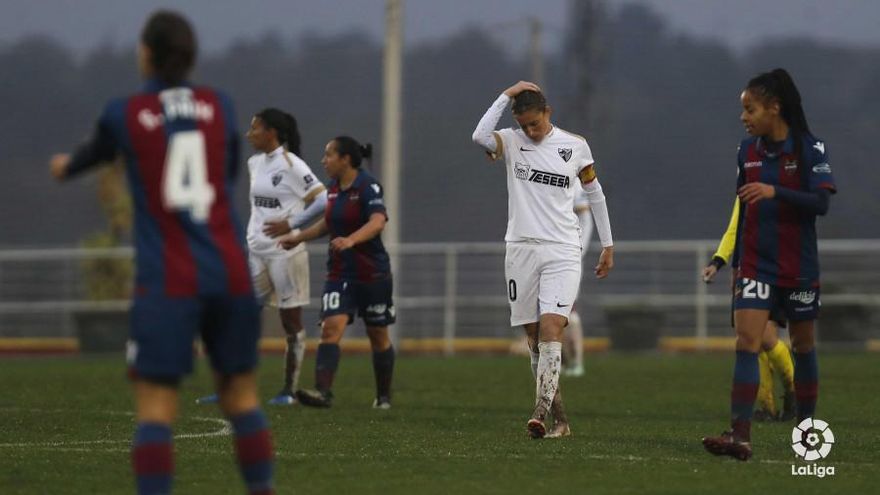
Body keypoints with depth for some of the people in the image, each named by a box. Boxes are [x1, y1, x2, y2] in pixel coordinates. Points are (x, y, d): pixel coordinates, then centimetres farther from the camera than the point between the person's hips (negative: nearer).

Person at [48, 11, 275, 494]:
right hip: (230, 273, 3)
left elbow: (96, 151, 24)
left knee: (154, 406, -6)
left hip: (168, 281, -3)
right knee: (241, 394, 14)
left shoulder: (123, 114, 0)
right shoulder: (220, 105, 7)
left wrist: (67, 167, 49)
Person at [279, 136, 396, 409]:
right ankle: (323, 391, -25)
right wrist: (298, 237, 28)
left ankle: (384, 396, 24)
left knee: (378, 336, 8)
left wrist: (350, 240, -47)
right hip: (339, 272, 6)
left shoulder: (368, 186, -15)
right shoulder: (333, 188, 7)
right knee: (331, 328, -14)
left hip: (372, 273, -6)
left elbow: (378, 221, -32)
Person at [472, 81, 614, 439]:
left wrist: (608, 245, 18)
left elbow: (594, 193, 17)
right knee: (535, 339, 3)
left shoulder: (575, 146, 5)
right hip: (521, 248, 2)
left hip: (562, 252, -1)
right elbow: (480, 137, -21)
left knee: (551, 331, -17)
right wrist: (507, 96, -16)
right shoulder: (512, 142, 2)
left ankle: (541, 413, -25)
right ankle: (559, 420, 10)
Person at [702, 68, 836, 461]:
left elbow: (821, 203, -18)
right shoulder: (748, 150, 6)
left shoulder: (810, 148, -8)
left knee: (803, 346, 10)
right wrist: (736, 261, 16)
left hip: (798, 267, -3)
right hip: (756, 264, 3)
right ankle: (740, 435, -22)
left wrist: (775, 192, -31)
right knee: (746, 342, -13)